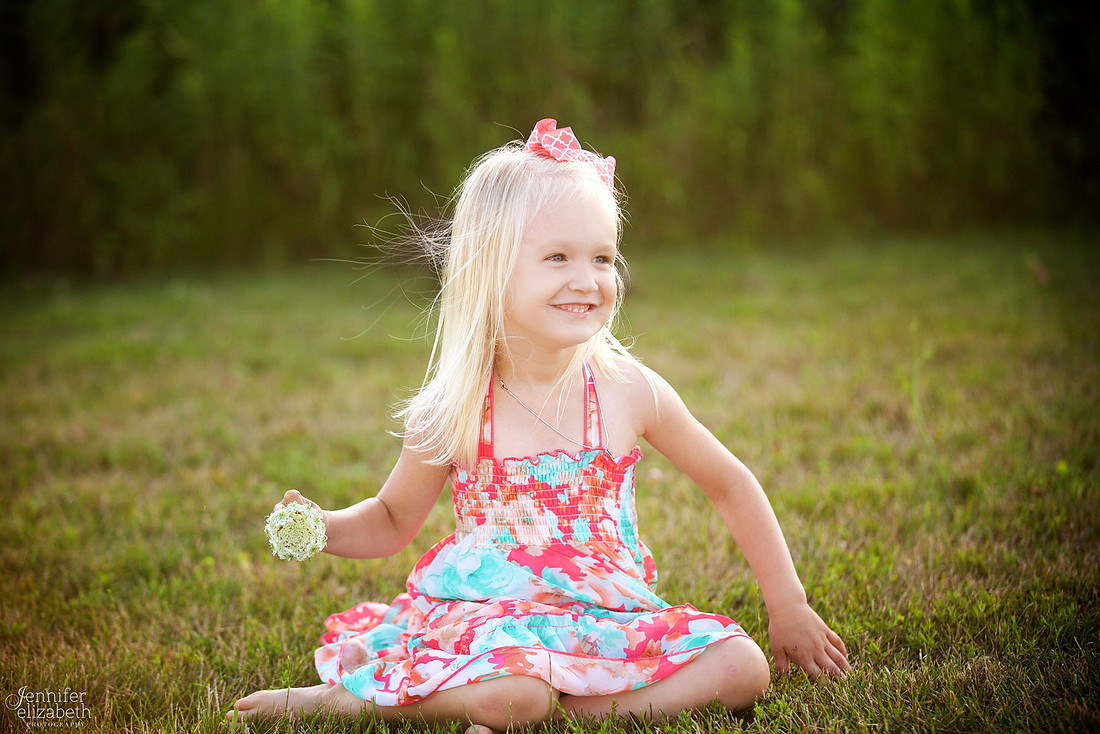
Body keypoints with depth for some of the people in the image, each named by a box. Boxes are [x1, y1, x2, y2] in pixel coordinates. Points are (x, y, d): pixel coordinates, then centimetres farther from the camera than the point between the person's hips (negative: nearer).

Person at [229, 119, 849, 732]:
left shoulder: (631, 392, -4)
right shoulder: (453, 411, -6)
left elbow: (730, 485, 11)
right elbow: (393, 521, 12)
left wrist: (789, 607, 10)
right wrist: (319, 527, -9)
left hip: (608, 619, 3)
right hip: (490, 614, -3)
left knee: (744, 668, -18)